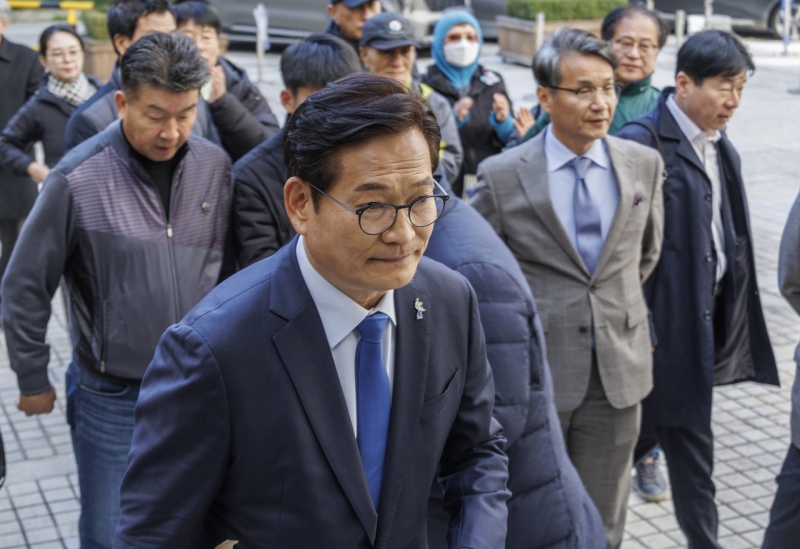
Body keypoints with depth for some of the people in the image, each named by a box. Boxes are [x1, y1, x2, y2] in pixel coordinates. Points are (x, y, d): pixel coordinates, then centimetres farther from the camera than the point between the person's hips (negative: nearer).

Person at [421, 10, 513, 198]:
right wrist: (453, 118, -21)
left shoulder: (492, 82, 10)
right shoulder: (426, 86, 0)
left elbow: (513, 139, 10)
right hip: (446, 189, -3)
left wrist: (503, 121, -12)